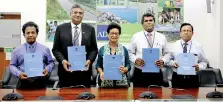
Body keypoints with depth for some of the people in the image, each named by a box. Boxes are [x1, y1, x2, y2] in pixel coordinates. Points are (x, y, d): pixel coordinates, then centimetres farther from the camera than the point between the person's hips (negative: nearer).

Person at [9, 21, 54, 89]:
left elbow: (51, 63, 12)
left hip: (40, 83, 1)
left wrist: (47, 69, -9)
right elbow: (12, 65, 8)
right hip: (24, 83, 0)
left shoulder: (45, 49, 8)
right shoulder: (17, 50, 6)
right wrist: (19, 73, -11)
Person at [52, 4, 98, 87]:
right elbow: (55, 49, 4)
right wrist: (62, 60, -13)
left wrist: (89, 61, -10)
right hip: (66, 70, 0)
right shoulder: (61, 28, 4)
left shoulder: (90, 29, 7)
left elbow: (94, 49, 7)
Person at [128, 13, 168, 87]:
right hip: (140, 73, -1)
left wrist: (163, 61, -10)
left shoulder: (162, 37, 9)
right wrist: (135, 59, -12)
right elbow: (130, 53, 7)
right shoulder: (135, 36, 5)